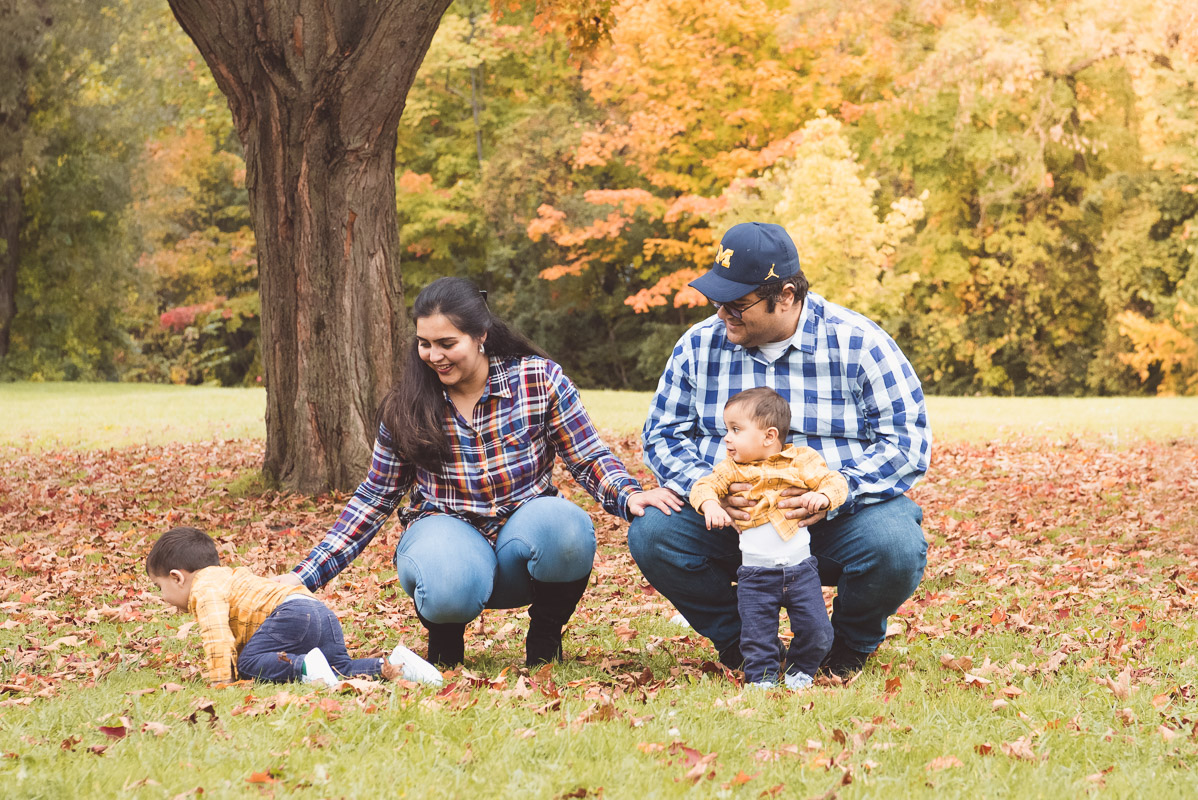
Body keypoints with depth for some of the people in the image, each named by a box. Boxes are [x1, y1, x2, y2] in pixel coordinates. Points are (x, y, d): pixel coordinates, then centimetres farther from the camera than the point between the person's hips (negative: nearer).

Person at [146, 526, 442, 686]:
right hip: (323, 613, 10)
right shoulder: (229, 577, 37)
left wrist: (219, 678, -14)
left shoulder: (205, 589, 4)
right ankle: (391, 666, -16)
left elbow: (216, 632, -12)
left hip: (291, 611, -10)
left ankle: (304, 666, -36)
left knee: (247, 664, -15)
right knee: (340, 666, 7)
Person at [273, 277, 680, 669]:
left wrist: (629, 496, -24)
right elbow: (375, 497, 9)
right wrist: (307, 575, 3)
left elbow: (590, 459, 0)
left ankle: (545, 633, -4)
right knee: (449, 592, -38)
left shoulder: (539, 379, -3)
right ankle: (444, 632, 3)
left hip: (523, 534, 1)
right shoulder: (406, 406, 1)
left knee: (566, 527, -36)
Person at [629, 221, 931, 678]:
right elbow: (664, 434, 6)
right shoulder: (700, 345, 2)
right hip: (731, 519, 3)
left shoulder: (859, 344, -8)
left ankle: (850, 646, 3)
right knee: (650, 533, -24)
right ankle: (737, 644, 3)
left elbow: (908, 440, -10)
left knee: (896, 548, -34)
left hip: (841, 518, -2)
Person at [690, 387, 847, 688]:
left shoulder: (801, 460, 1)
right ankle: (762, 677, 16)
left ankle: (800, 670, 20)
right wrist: (710, 504, -23)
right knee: (756, 636, -4)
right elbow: (703, 486, -2)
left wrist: (823, 496, -22)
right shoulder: (732, 468, 6)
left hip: (800, 567, -1)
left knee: (816, 631, -3)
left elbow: (835, 481, 0)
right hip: (755, 573, 1)